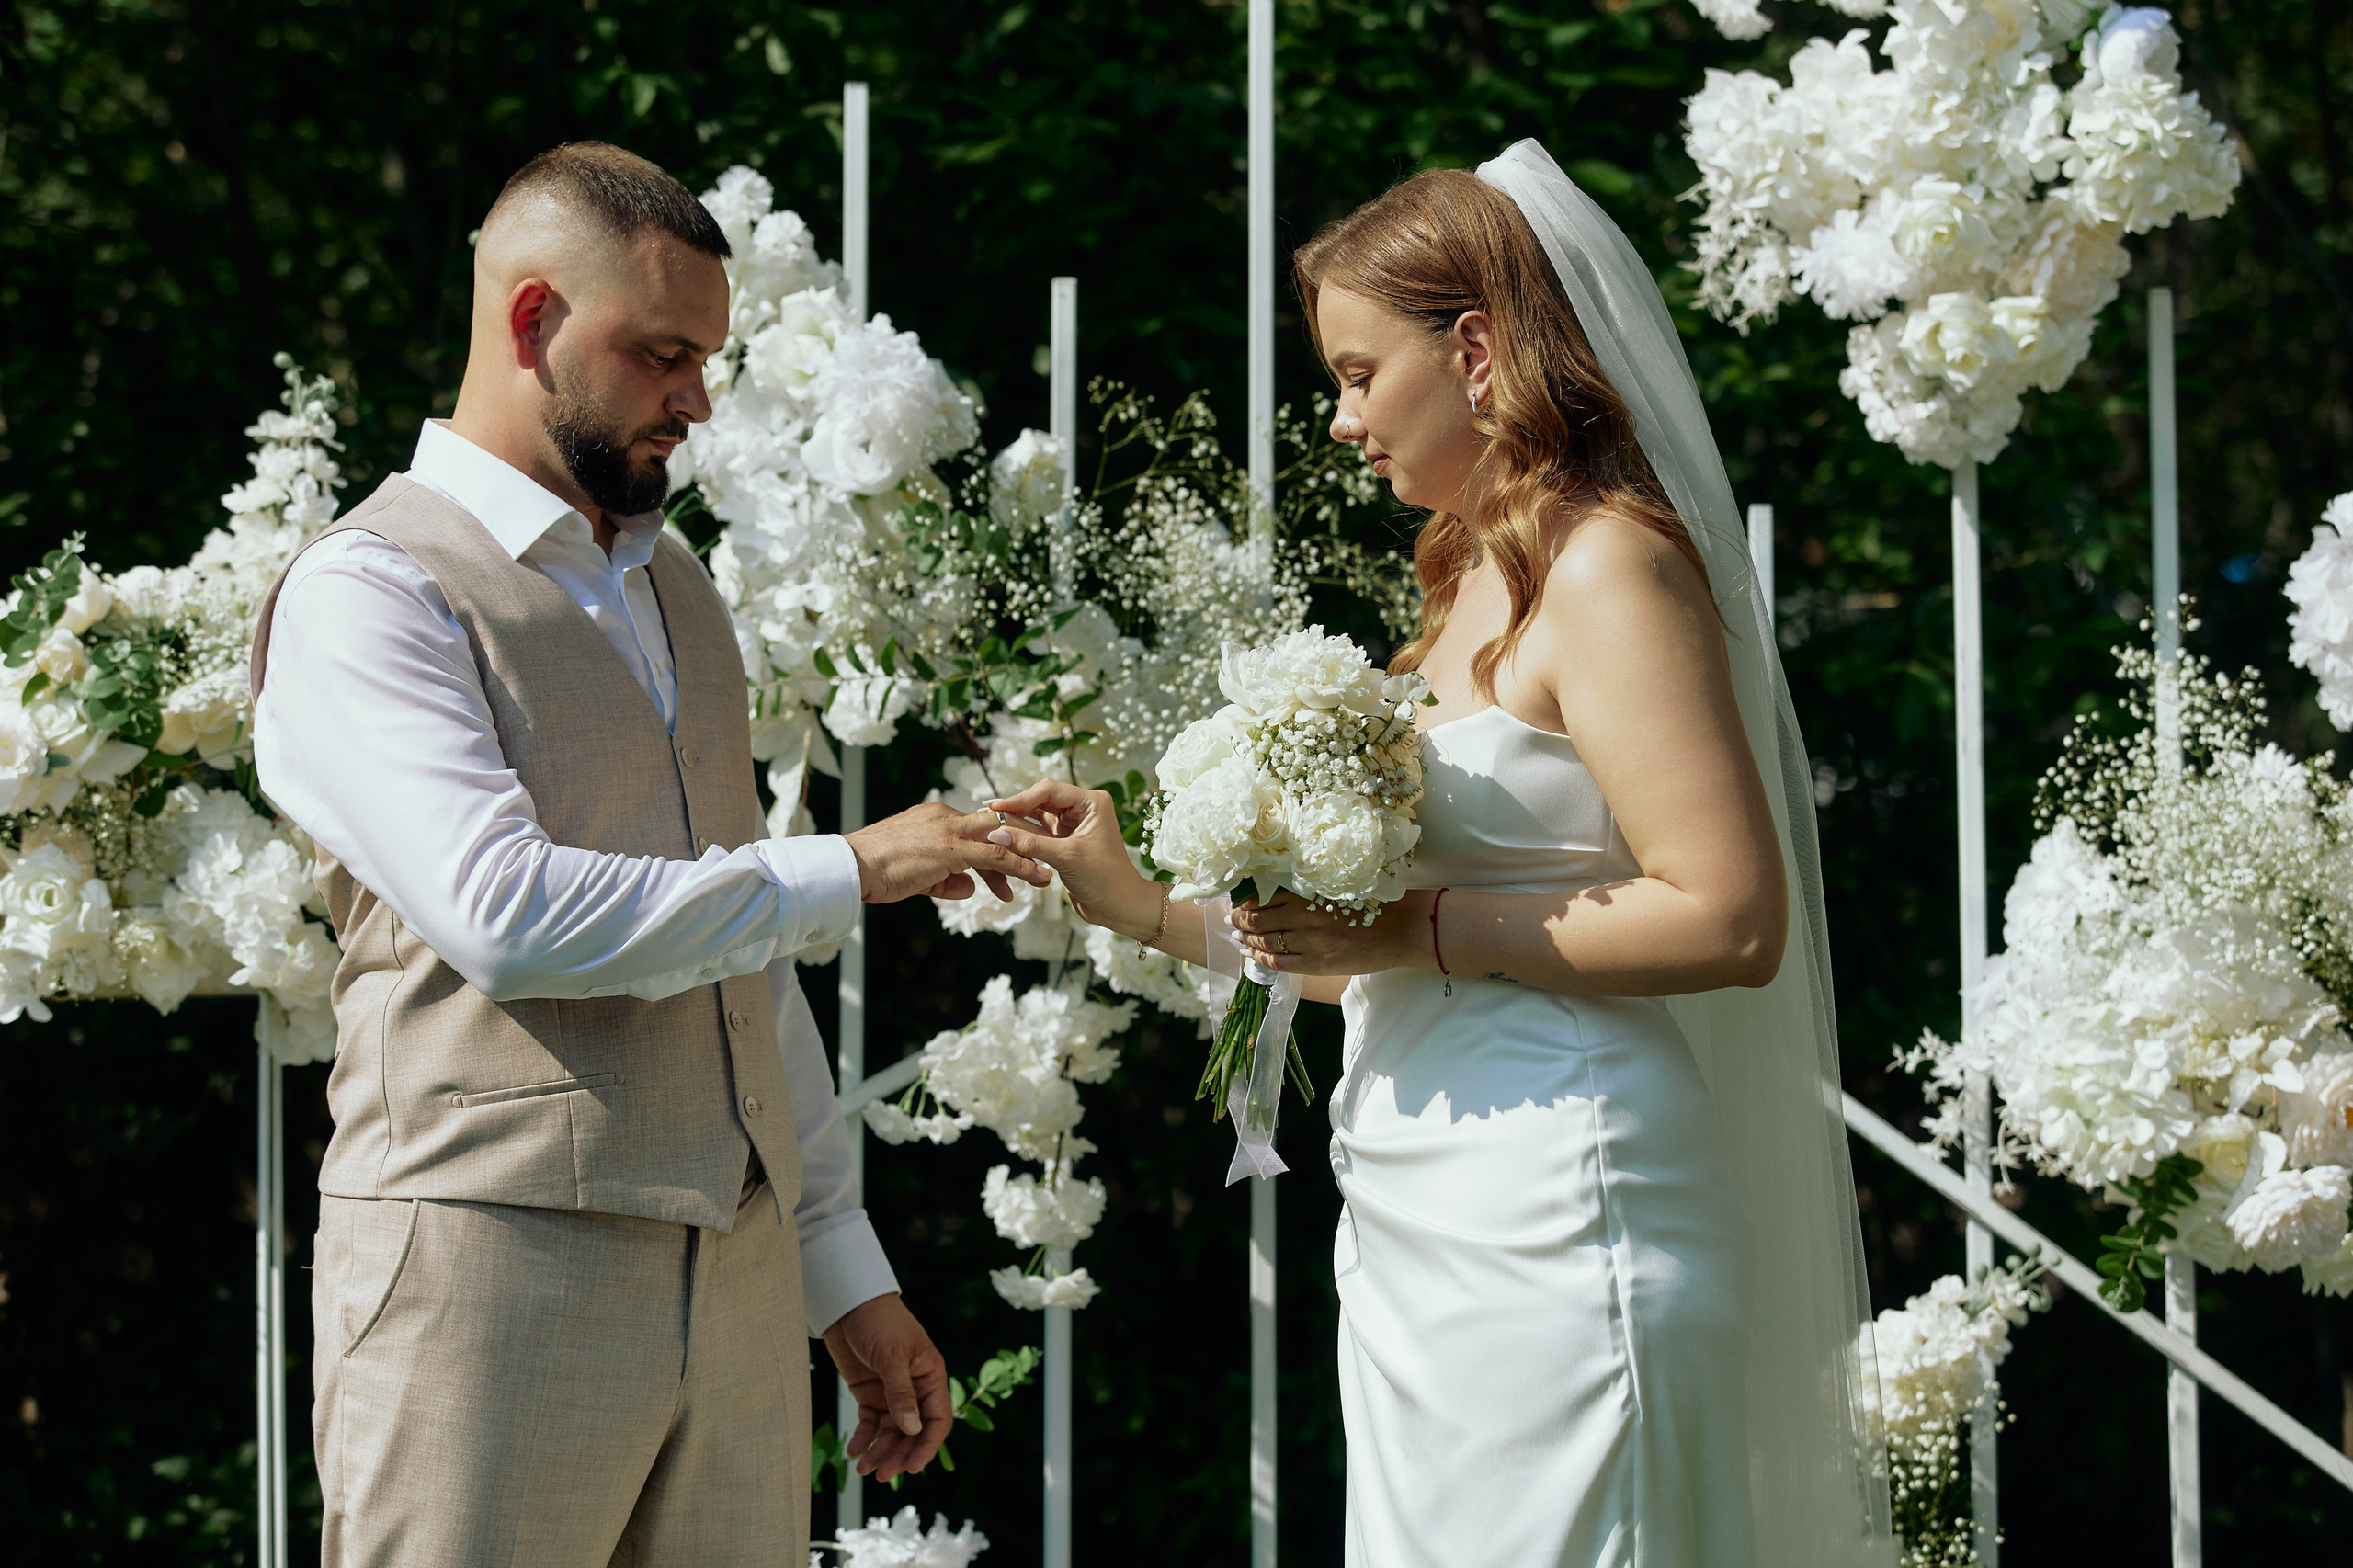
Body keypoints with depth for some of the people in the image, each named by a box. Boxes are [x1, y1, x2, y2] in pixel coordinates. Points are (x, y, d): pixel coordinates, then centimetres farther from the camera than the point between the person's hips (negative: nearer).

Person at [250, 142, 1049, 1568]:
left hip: (741, 1283, 7)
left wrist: (847, 1277, 21)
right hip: (494, 1274, -7)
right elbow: (508, 915, -19)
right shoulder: (366, 593, -5)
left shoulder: (676, 588, 21)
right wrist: (850, 870, -11)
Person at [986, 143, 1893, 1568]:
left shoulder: (1609, 568, -10)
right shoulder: (1484, 583, 19)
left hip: (1550, 1224, -9)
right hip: (1435, 1239, 9)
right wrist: (1141, 903, 20)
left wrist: (1420, 928, -16)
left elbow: (1730, 919, -19)